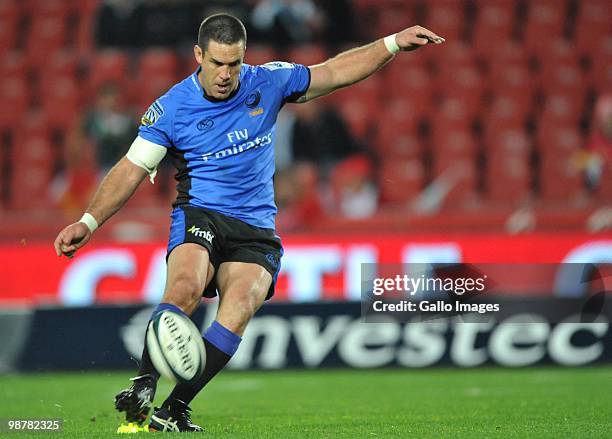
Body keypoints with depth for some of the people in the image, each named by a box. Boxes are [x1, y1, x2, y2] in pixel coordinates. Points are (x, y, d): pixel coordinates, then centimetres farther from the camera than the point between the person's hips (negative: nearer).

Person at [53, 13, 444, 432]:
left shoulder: (267, 83, 4)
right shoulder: (172, 107, -3)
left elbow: (334, 73, 15)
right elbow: (132, 169, 1)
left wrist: (394, 43, 11)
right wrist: (89, 221, -7)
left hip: (256, 229, 2)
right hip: (199, 216, -2)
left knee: (240, 306, -26)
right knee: (186, 286, -34)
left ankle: (175, 409, -24)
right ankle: (143, 385, -29)